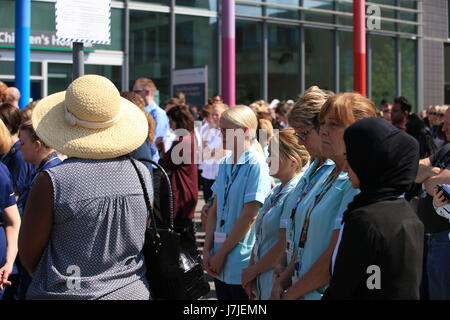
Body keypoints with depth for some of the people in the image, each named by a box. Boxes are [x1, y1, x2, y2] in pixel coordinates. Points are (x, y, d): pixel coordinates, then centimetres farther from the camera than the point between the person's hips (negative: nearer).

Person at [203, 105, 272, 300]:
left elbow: (248, 217, -16)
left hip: (241, 263, -7)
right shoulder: (225, 165, 9)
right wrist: (207, 250, 1)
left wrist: (221, 254, -11)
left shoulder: (256, 166, -13)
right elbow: (215, 209, 10)